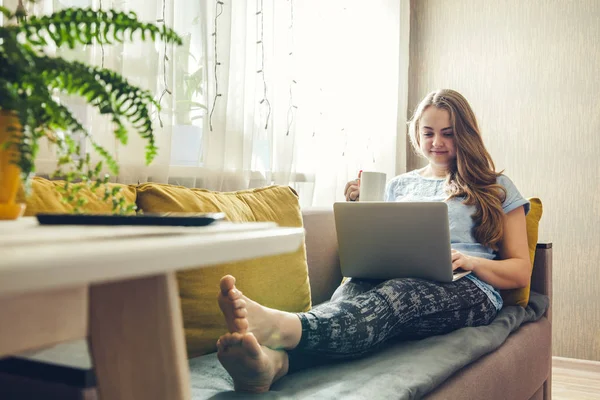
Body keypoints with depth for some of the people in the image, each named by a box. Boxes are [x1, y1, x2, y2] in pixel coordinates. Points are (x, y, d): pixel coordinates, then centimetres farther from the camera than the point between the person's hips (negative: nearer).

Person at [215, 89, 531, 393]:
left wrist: (471, 261, -7)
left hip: (467, 289, -2)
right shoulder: (398, 186, 27)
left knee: (397, 295, -38)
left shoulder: (495, 188, 19)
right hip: (394, 281, 3)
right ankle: (272, 360, -65)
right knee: (352, 291, -36)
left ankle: (279, 328, -66)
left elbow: (520, 272, 13)